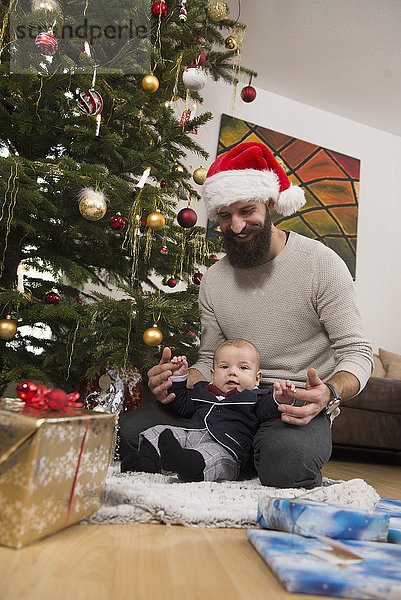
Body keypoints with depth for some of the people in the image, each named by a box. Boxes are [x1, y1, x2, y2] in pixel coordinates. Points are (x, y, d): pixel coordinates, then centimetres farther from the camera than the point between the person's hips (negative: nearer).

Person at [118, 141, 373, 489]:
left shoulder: (321, 263, -7)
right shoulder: (213, 281, 7)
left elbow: (357, 352, -7)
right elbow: (211, 359, 12)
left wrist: (329, 393, -29)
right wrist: (178, 382, -11)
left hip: (299, 404, -3)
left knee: (286, 458, -38)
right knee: (131, 430, -13)